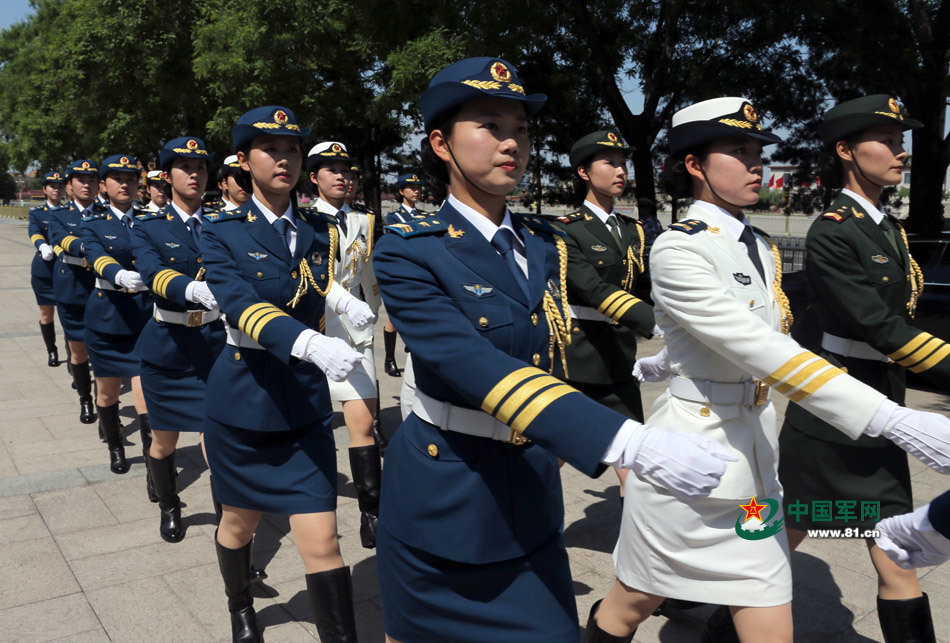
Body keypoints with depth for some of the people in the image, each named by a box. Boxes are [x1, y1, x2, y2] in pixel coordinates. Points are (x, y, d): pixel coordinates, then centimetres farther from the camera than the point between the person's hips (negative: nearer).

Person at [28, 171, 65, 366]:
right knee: (46, 313, 9)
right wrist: (43, 246, -38)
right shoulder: (36, 213, 6)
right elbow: (34, 233, -15)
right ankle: (51, 351, 25)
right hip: (44, 269, 1)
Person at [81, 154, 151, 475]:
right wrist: (120, 275, -41)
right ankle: (115, 449, 38)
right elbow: (97, 257, -19)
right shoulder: (93, 223, 1)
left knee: (147, 393, -11)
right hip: (107, 316, 1)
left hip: (145, 314, -1)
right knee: (108, 389, 16)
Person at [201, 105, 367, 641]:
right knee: (240, 522, 21)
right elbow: (241, 306, -27)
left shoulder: (321, 231, 1)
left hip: (306, 402, 1)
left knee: (322, 542, -5)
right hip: (241, 397, -1)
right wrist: (311, 344, -42)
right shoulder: (223, 231, -8)